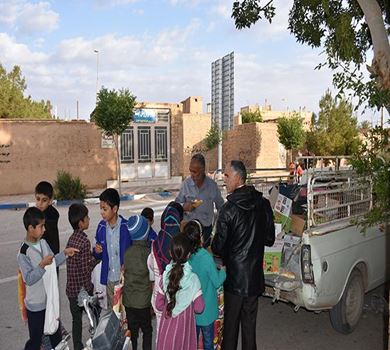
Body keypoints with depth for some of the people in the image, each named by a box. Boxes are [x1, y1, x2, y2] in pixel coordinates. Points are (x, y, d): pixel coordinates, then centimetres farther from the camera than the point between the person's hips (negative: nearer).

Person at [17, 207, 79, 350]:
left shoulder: (43, 243, -1)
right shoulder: (23, 253, -23)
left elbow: (53, 262, 11)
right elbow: (29, 279, -25)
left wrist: (65, 253, -2)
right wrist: (42, 264, -35)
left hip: (51, 299, 7)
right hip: (36, 304, -7)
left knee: (56, 334, 23)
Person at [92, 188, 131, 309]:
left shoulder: (126, 227, -16)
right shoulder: (101, 227, 0)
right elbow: (99, 256, 12)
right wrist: (97, 251, -10)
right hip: (109, 278, 5)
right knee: (111, 310, 19)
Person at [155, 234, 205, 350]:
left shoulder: (165, 275, -12)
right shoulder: (193, 278, -20)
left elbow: (159, 304, -4)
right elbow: (199, 308, -14)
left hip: (167, 326, 2)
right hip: (184, 327, -2)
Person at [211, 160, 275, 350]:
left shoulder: (228, 209, -19)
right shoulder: (263, 204, -4)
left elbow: (218, 247, -13)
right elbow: (270, 239, 5)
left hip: (234, 277, -4)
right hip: (255, 276, 4)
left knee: (231, 322, 12)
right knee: (249, 322, 17)